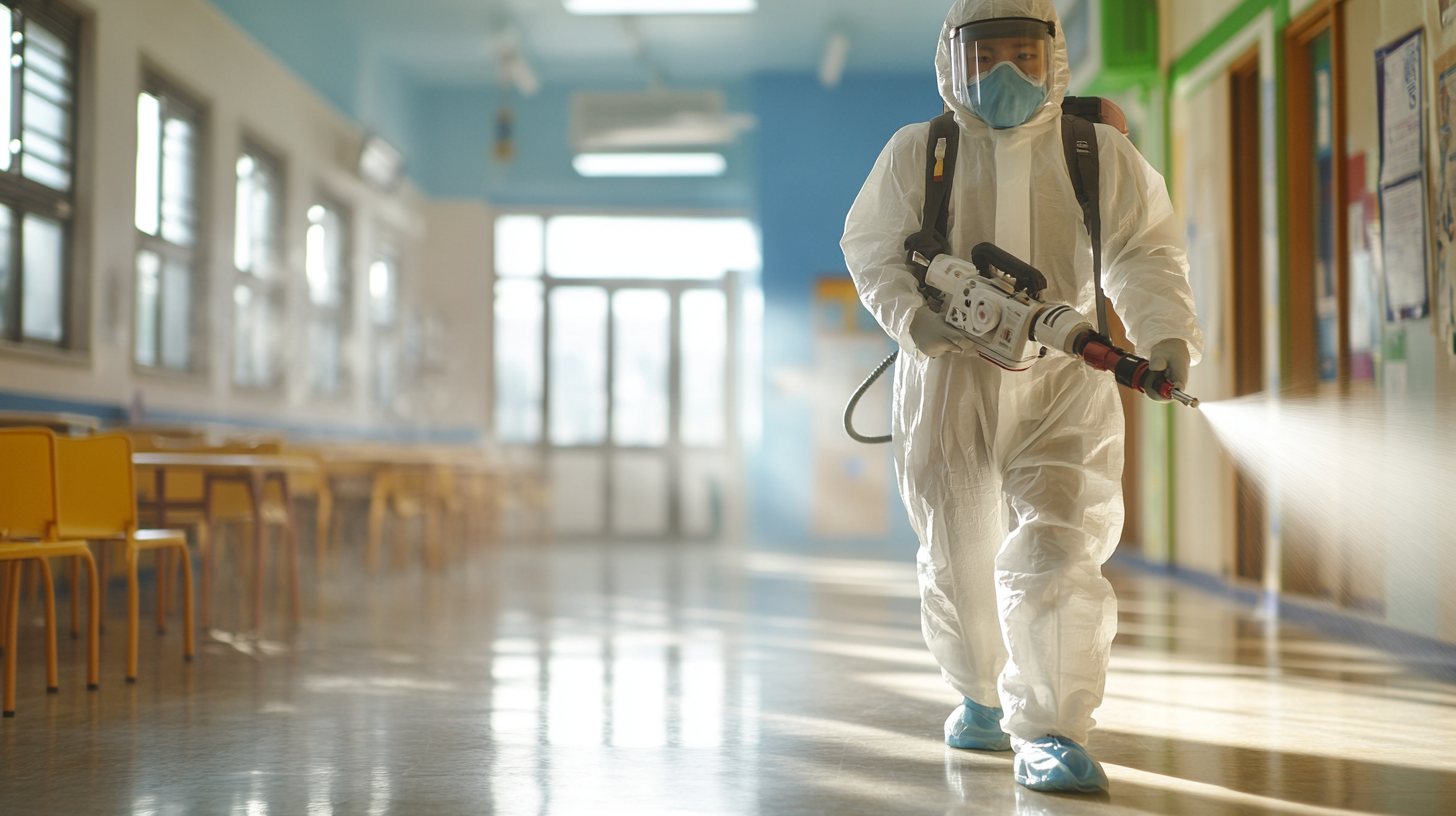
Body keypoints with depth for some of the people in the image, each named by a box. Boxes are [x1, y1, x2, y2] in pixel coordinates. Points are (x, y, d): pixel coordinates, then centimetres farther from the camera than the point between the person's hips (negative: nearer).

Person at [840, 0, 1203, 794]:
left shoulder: (1101, 155, 5)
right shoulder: (916, 153, 4)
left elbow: (1146, 253, 7)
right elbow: (872, 248, 7)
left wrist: (1167, 334, -11)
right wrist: (916, 315, -12)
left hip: (1063, 383, 0)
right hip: (950, 380, 1)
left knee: (1055, 552, -14)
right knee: (961, 556, 8)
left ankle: (1051, 732, -2)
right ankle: (981, 694, 35)